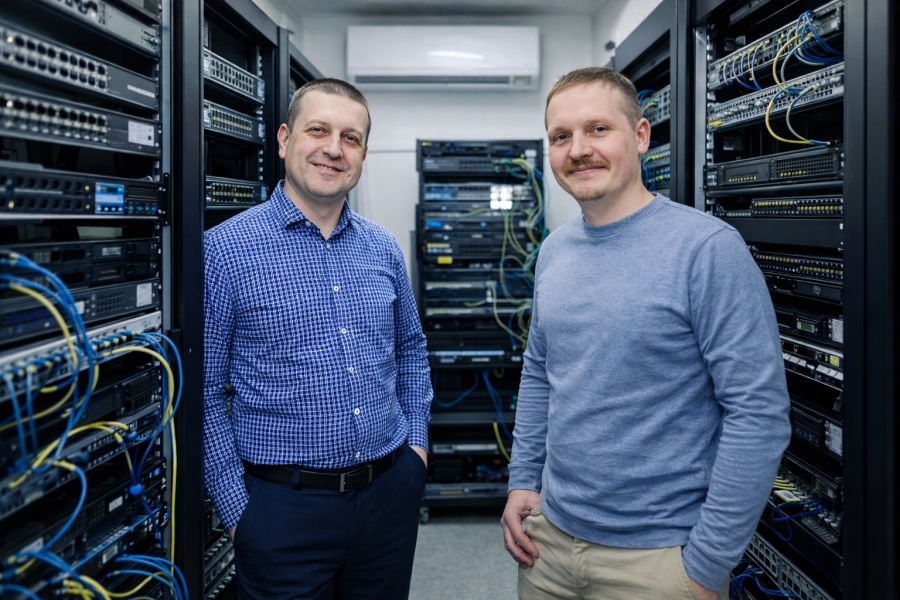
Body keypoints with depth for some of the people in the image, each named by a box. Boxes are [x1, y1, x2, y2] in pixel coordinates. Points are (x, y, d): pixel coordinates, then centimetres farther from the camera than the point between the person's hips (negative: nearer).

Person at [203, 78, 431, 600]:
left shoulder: (383, 248, 5)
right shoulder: (225, 250, -9)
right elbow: (204, 391, -7)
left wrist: (417, 440, 9)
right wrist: (237, 508, -8)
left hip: (392, 492, 5)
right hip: (284, 506, -4)